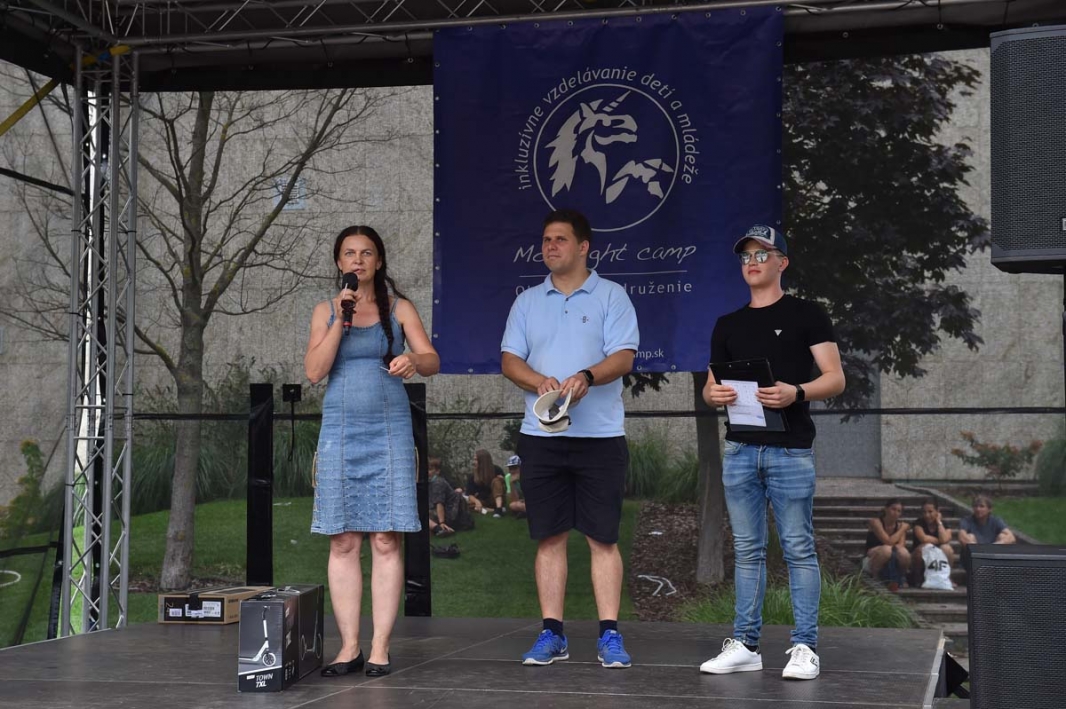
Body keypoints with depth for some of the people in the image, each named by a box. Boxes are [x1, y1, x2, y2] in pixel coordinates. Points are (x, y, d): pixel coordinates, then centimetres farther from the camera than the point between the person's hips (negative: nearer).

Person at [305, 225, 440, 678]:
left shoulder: (399, 309, 7)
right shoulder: (325, 311, 11)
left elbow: (433, 360, -4)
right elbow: (314, 371, -1)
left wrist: (414, 361, -27)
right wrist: (341, 320, -9)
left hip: (388, 430, -1)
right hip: (340, 431, 2)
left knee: (386, 541, -5)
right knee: (343, 542, 0)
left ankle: (380, 648, -1)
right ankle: (349, 647, 6)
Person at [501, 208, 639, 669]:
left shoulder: (611, 296, 3)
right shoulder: (528, 302, 14)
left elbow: (623, 356, -7)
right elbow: (510, 359, 8)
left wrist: (586, 377, -26)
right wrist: (540, 382, -13)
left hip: (600, 435, -3)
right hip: (541, 435, 3)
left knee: (603, 537, 0)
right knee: (549, 537, 5)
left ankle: (609, 636, 4)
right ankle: (552, 635, 12)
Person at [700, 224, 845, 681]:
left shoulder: (806, 316, 3)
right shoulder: (728, 325, 16)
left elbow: (835, 378, -3)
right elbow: (711, 388, 18)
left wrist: (795, 393, -21)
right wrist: (714, 395, -7)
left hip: (790, 450, -4)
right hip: (740, 449, 5)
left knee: (798, 549, -2)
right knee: (747, 551, 8)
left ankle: (805, 647, 2)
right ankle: (745, 644, 13)